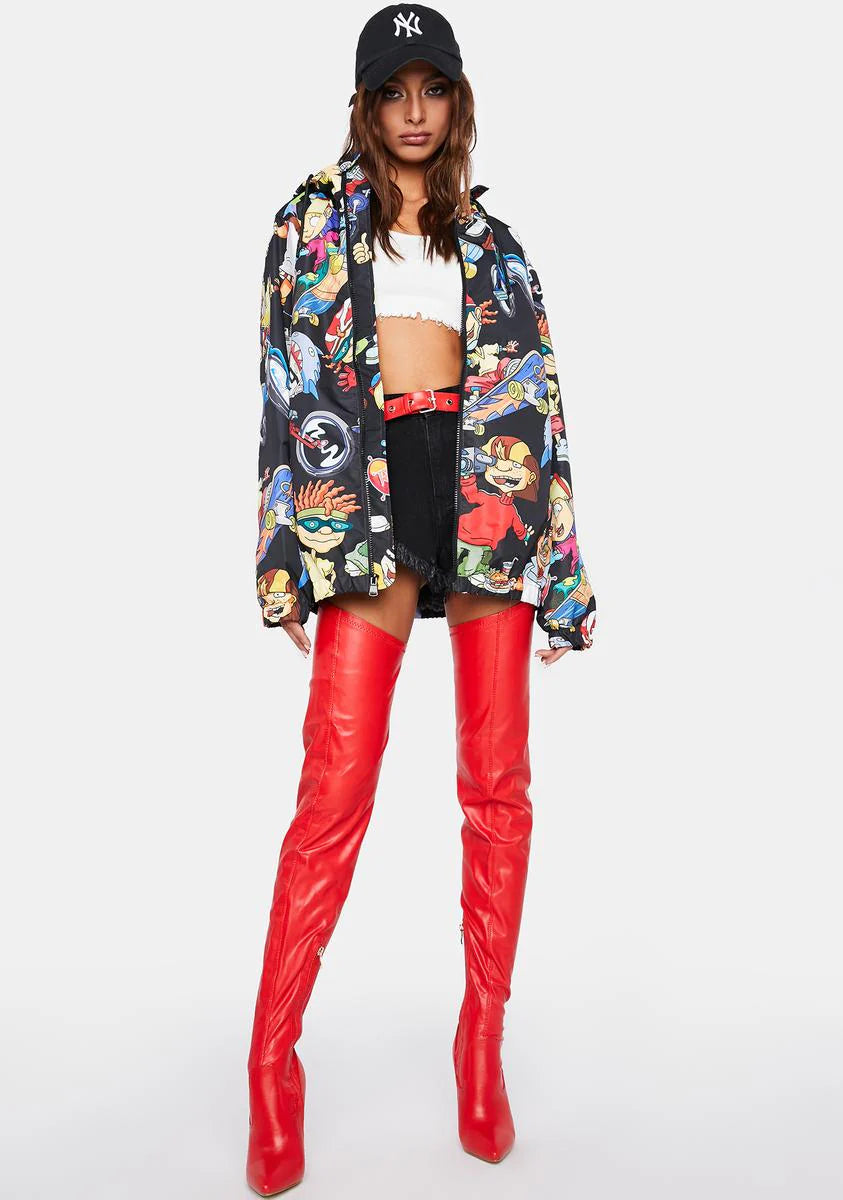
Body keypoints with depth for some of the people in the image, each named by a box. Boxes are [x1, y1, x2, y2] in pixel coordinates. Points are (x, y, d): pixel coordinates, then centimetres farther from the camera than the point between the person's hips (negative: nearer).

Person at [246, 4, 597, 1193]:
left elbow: (534, 398, 12)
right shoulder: (317, 214, 14)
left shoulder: (493, 241, 20)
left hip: (484, 489, 3)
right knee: (336, 786, -8)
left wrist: (558, 568, 4)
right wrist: (292, 549, -9)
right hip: (366, 489, -2)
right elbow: (288, 381, 3)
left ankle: (484, 1040, 17)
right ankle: (273, 1058, 7)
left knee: (498, 781, 1)